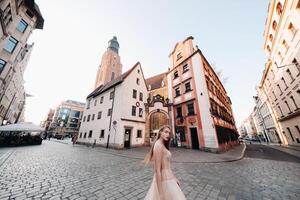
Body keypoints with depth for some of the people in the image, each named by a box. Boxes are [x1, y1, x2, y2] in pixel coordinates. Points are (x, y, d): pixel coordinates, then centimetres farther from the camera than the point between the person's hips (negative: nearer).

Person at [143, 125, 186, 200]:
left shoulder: (162, 145, 5)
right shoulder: (159, 146, -24)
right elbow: (158, 170, -23)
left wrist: (174, 178, 16)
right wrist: (160, 192, -19)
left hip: (168, 177, 8)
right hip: (164, 180, -8)